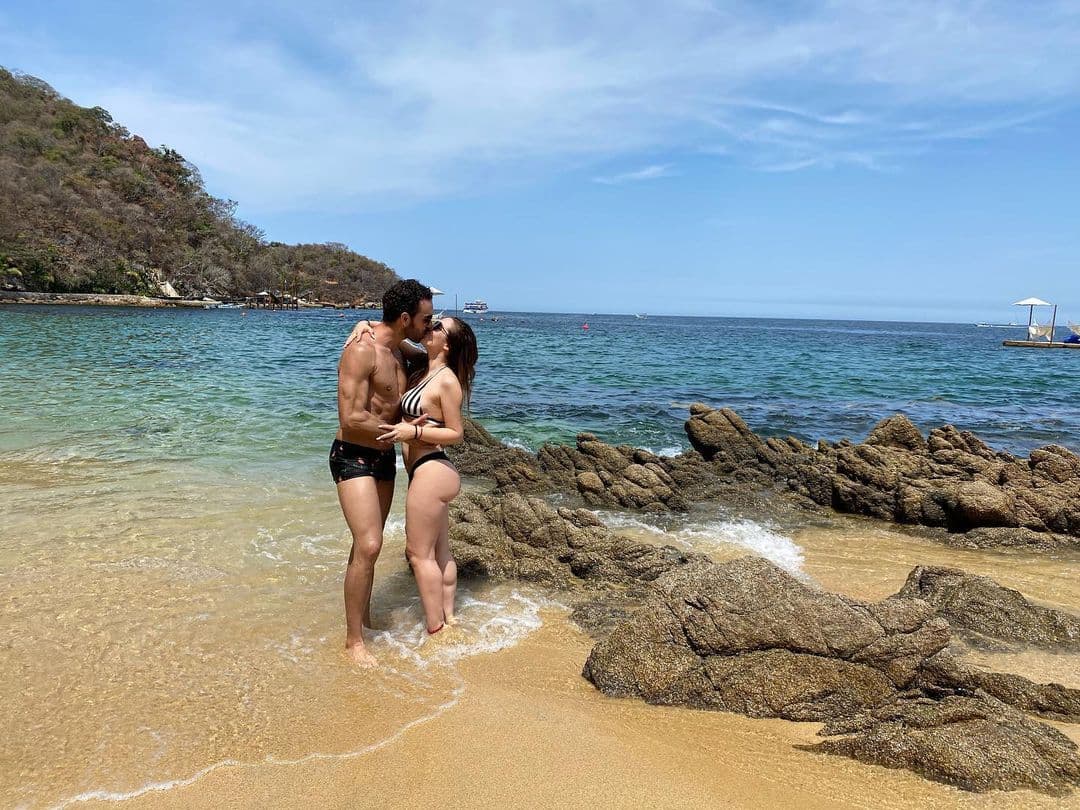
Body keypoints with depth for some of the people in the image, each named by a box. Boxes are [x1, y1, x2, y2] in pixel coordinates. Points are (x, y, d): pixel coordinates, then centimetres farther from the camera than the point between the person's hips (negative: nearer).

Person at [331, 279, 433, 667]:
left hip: (384, 457, 8)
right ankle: (353, 640, -1)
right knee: (368, 546, -13)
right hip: (353, 457, -8)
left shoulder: (397, 350, 8)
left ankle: (363, 616, 32)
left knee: (369, 544, 17)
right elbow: (351, 419, -25)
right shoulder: (361, 350, -19)